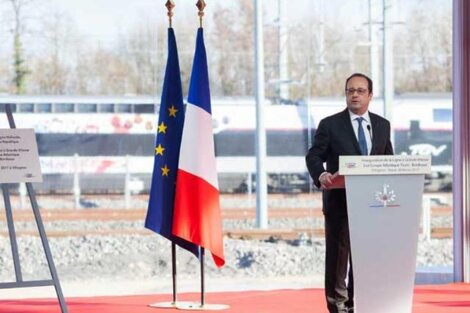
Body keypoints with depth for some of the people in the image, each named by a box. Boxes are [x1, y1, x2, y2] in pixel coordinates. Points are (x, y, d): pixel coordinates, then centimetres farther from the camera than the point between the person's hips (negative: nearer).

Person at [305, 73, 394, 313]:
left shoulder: (382, 125, 11)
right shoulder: (330, 125, -1)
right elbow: (313, 156, -6)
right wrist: (321, 175, -26)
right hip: (339, 200, -4)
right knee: (338, 252, -3)